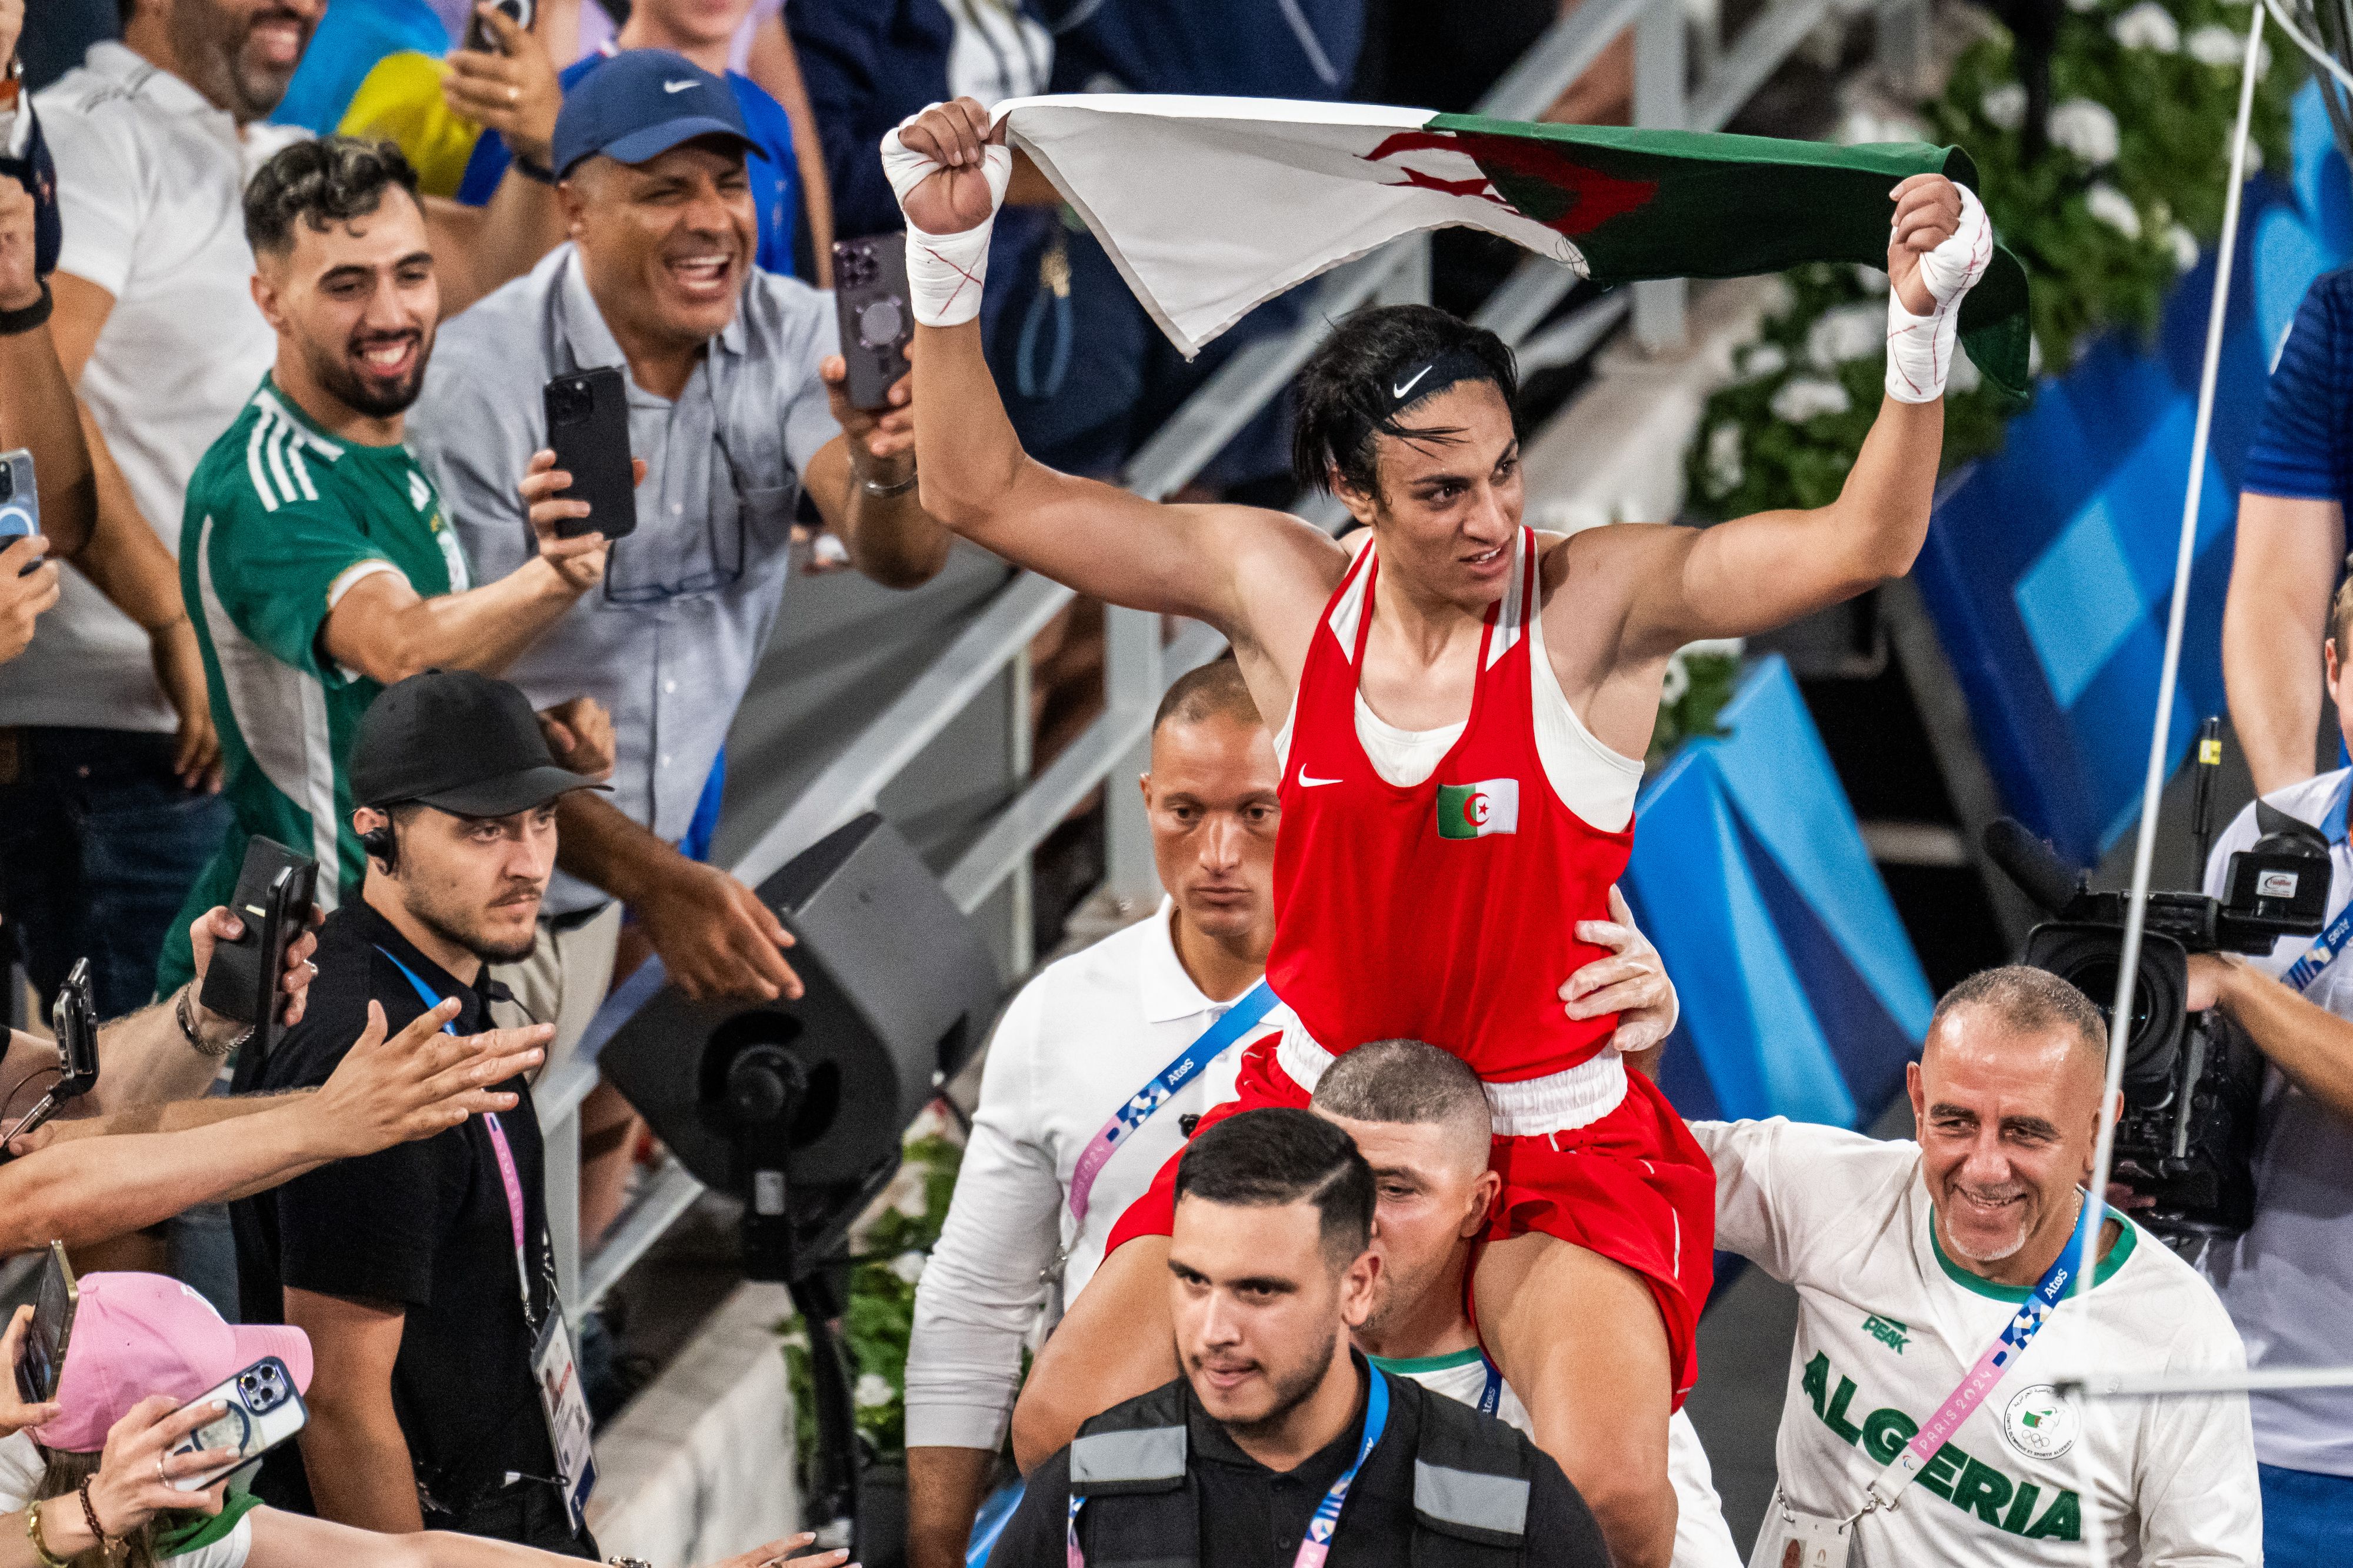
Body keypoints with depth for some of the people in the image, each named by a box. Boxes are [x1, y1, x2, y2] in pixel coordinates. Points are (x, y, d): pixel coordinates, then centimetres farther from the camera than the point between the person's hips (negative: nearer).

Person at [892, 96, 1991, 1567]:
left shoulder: (1599, 603, -12)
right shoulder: (1282, 590, -4)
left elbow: (1864, 541, -22)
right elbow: (987, 492, -1)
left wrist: (1922, 325, -37)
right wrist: (951, 255, -11)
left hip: (1556, 1140, -3)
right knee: (1065, 1429, -6)